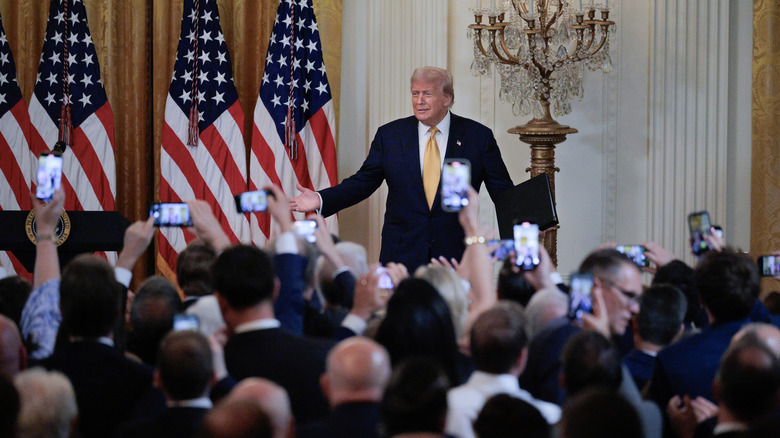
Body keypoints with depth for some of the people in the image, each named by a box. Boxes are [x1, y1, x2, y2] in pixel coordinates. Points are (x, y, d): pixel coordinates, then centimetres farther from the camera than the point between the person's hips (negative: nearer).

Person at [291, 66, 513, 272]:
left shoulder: (478, 136, 3)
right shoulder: (389, 135, 7)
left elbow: (503, 191, 3)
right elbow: (363, 182, 8)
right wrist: (321, 199, -6)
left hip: (457, 254, -1)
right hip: (401, 253, 1)